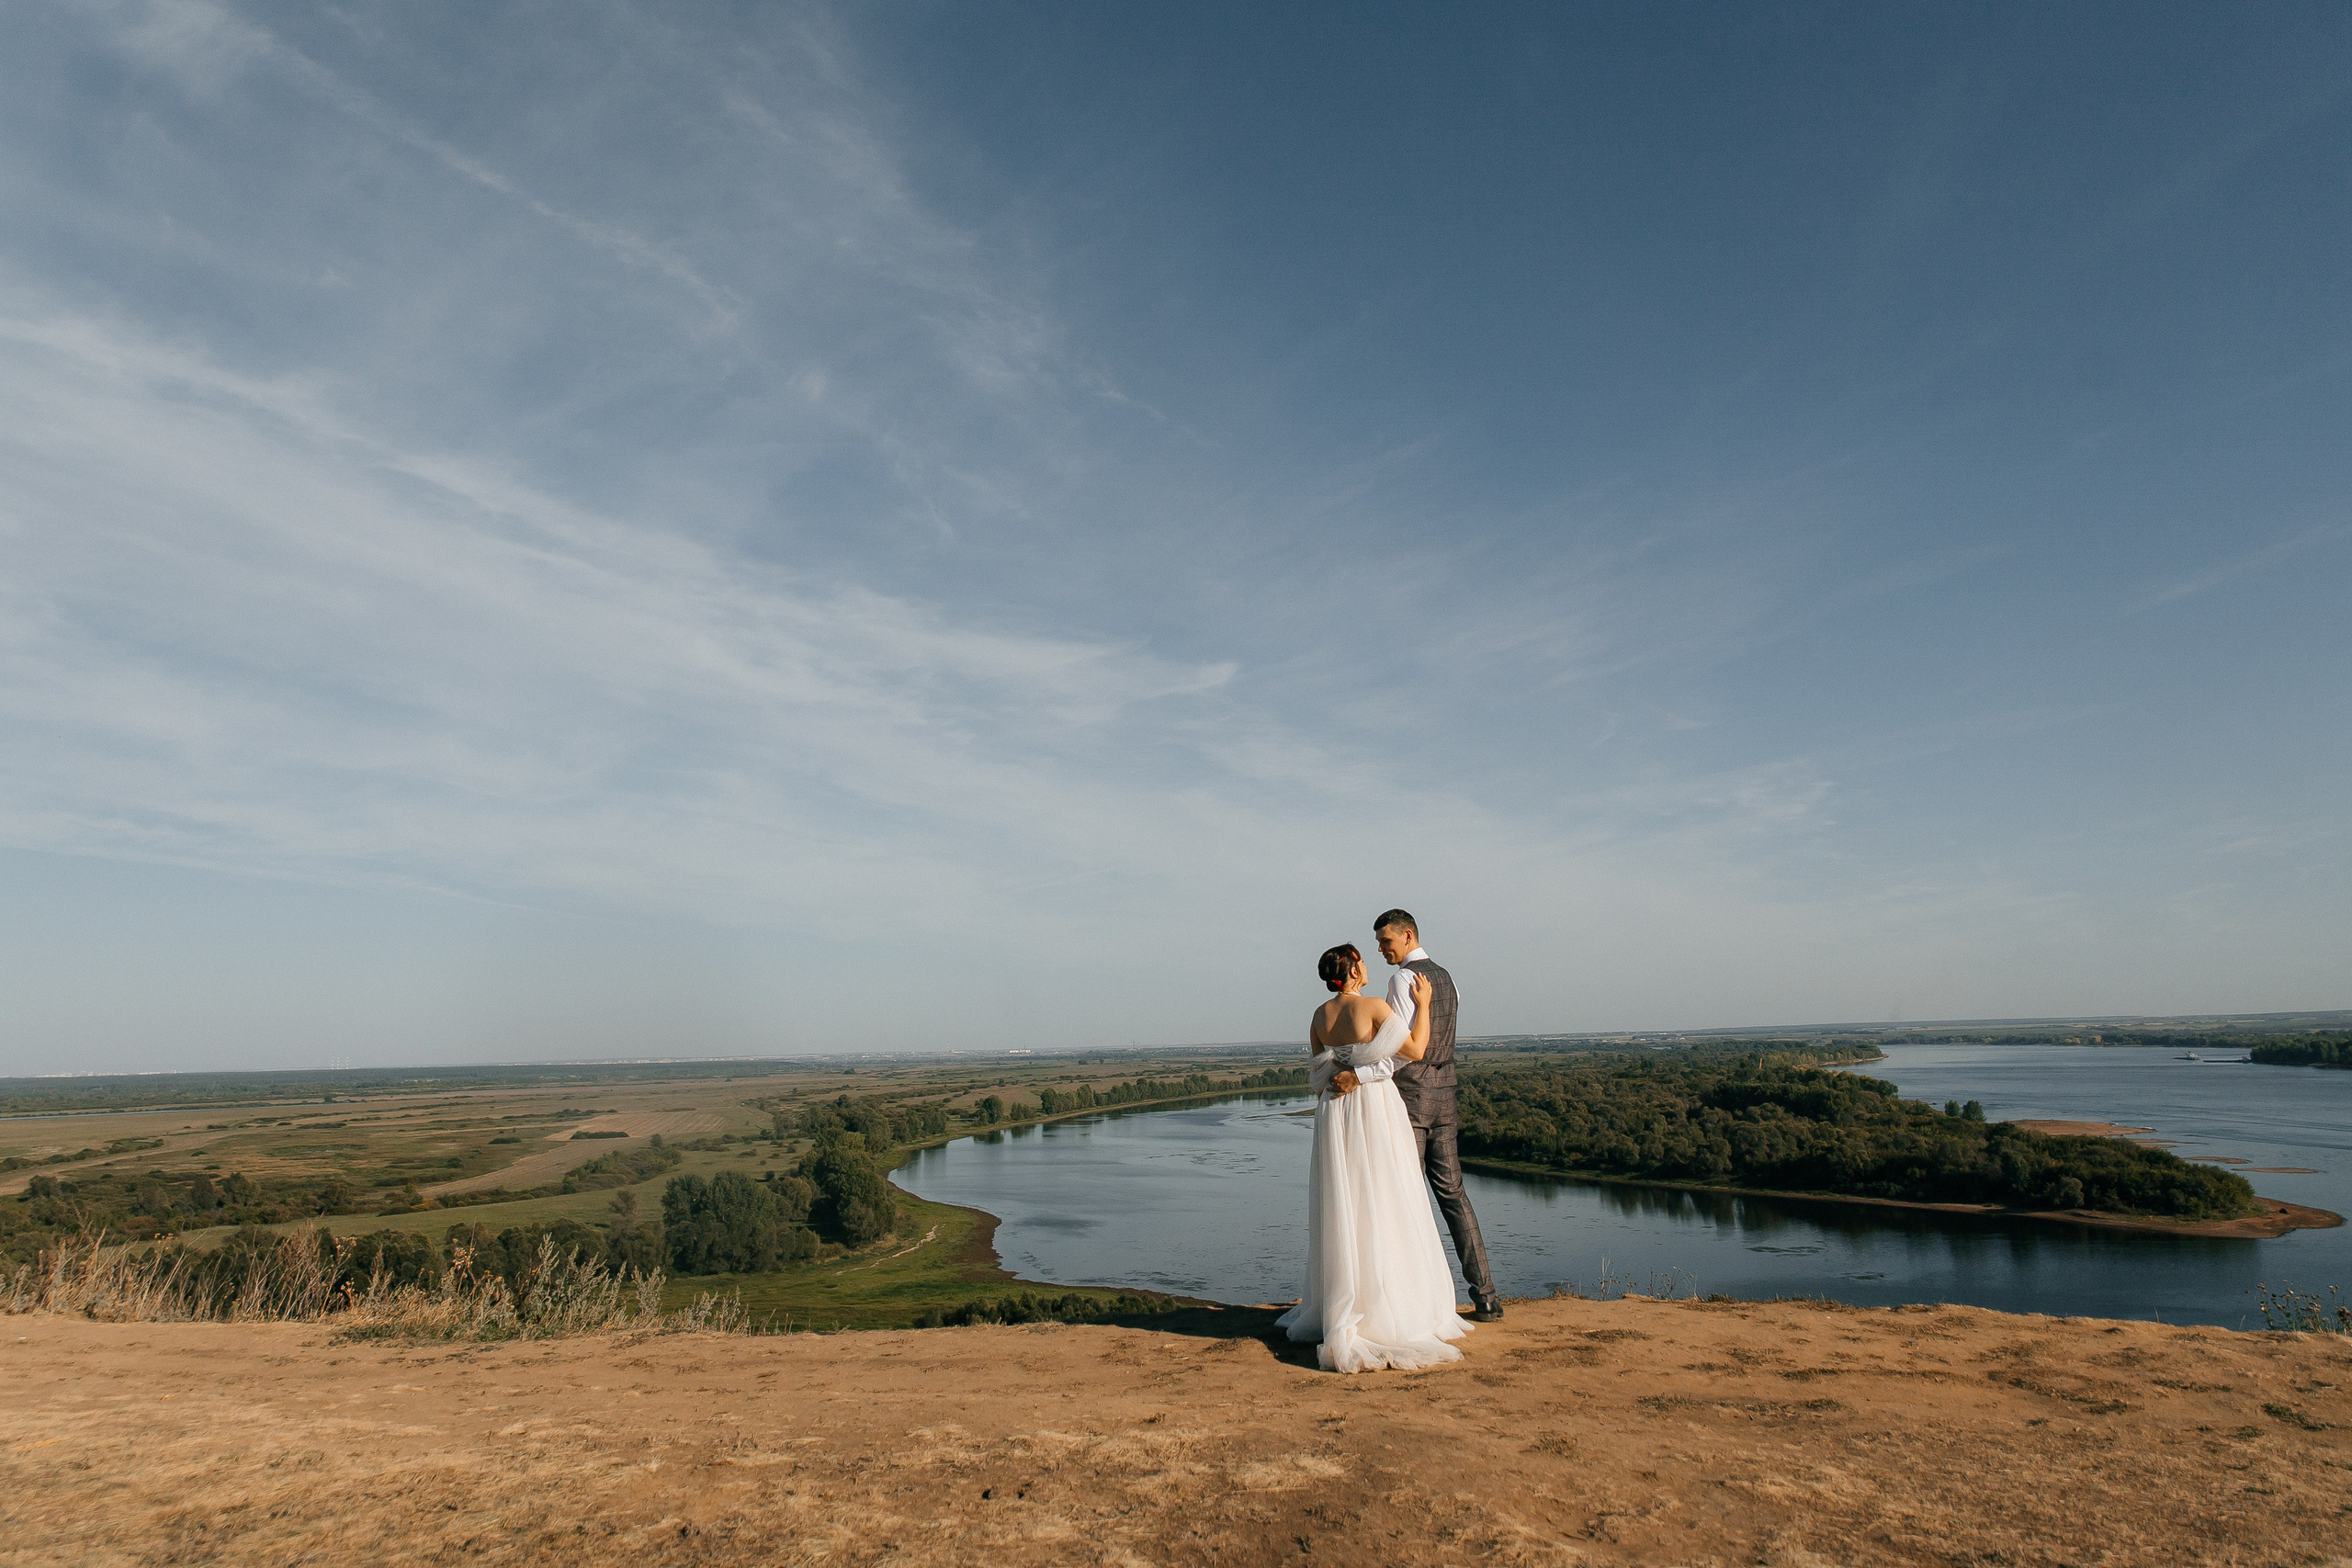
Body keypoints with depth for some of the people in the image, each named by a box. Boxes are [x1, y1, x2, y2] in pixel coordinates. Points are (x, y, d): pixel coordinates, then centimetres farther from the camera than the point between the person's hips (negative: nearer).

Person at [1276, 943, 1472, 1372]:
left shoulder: (1320, 1016, 6)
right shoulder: (1374, 1006, -12)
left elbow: (1319, 1072, 11)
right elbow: (1415, 1051, -11)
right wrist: (1423, 1005, -3)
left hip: (1334, 1111, 6)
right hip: (1374, 1108, -5)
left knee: (1342, 1211, 12)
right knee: (1382, 1209, 2)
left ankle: (1338, 1310, 18)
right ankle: (1389, 1310, 6)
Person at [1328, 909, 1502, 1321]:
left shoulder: (1403, 978, -12)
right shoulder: (1446, 979, 16)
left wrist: (1360, 1075, -27)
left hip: (1409, 1096, -8)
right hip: (1444, 1095, 8)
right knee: (1452, 1194, 11)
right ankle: (1485, 1296, 12)